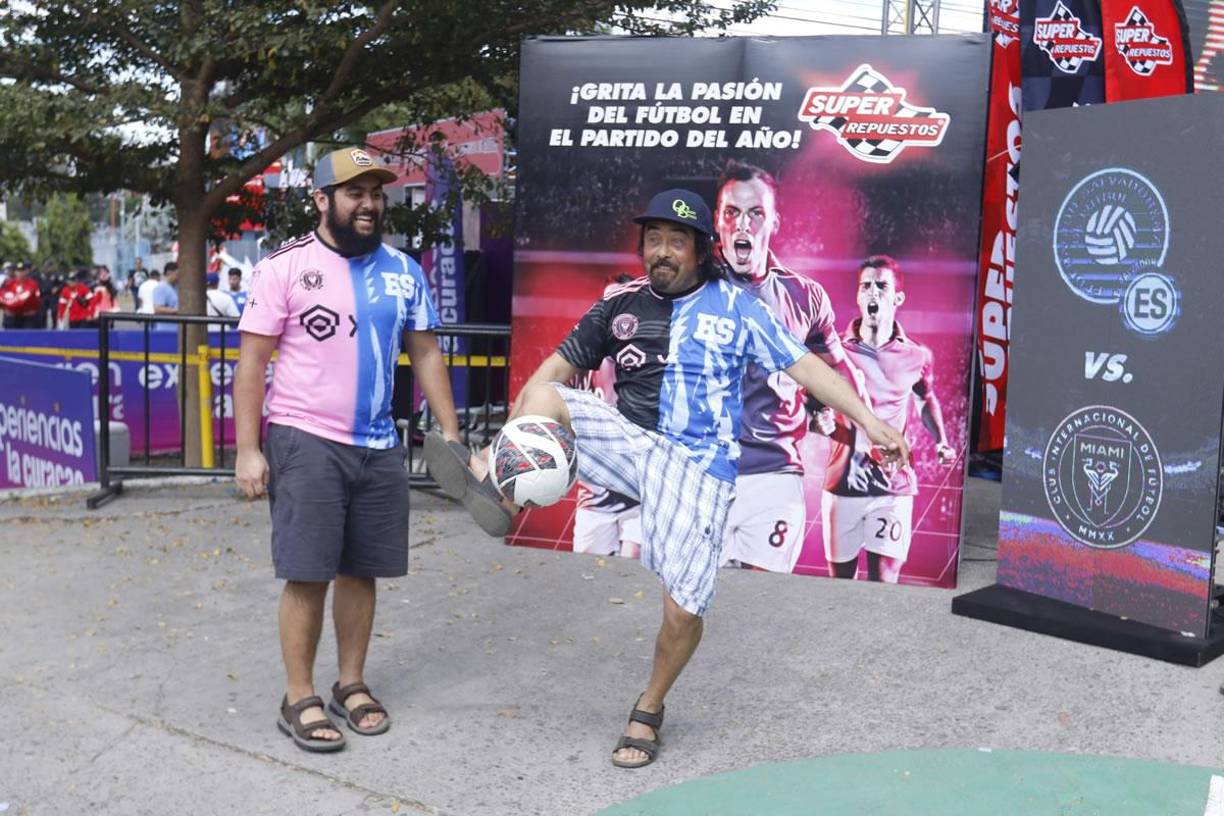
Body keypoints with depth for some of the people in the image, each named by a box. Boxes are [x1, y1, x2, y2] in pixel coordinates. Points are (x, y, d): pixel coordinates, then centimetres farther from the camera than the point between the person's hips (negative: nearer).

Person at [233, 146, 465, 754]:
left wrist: (450, 432, 6)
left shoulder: (403, 270, 8)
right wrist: (248, 450, -10)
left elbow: (426, 354, 13)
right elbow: (252, 362, -5)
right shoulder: (284, 266, -5)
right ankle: (299, 700, 12)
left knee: (361, 571, 10)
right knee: (307, 575, -1)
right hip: (305, 442, -4)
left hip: (380, 447, 4)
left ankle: (351, 685, 25)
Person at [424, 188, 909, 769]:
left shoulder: (734, 307, 2)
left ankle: (649, 710, 19)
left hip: (698, 469, -3)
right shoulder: (621, 305, 7)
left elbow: (804, 366, 1)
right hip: (632, 446, 3)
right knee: (546, 396, -17)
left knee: (683, 610, -7)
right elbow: (560, 365, 7)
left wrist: (870, 423, -8)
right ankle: (488, 481, -34)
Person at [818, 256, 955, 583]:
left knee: (884, 582, -4)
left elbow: (927, 399, 23)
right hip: (842, 483, 0)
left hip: (894, 486, 0)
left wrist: (941, 443, 8)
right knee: (840, 579, 9)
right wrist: (821, 422, -20)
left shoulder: (916, 356, 4)